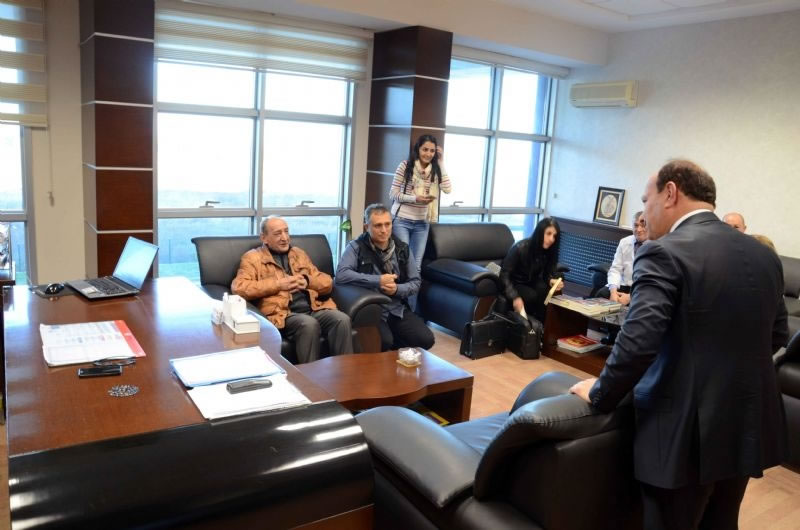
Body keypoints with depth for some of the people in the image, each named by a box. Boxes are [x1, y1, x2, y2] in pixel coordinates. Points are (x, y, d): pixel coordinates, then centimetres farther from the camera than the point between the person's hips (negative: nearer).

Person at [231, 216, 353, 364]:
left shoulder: (299, 253, 24)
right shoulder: (253, 257, 9)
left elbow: (327, 282, 21)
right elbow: (238, 287, -8)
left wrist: (307, 281, -2)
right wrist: (278, 284, -10)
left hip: (314, 308, 5)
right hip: (282, 313, -4)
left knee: (342, 319, -24)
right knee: (309, 324, -34)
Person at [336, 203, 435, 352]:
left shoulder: (402, 249, 7)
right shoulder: (356, 247, -5)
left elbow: (416, 282, 11)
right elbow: (341, 275, -21)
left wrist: (397, 289, -12)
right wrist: (378, 281, -20)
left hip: (398, 309, 5)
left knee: (426, 340, -15)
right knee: (384, 343, -32)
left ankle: (394, 353, 14)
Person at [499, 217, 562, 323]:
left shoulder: (549, 251, -12)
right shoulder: (520, 248, -27)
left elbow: (548, 273, -2)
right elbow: (504, 274, -24)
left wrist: (551, 280, -28)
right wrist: (515, 297, -35)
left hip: (531, 283, 4)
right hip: (513, 284, -4)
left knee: (543, 289, -29)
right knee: (532, 296, -32)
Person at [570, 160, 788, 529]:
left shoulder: (664, 254, -18)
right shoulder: (764, 255, 6)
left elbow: (638, 343, -25)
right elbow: (776, 335, 16)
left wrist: (600, 394, -10)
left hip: (687, 433, -7)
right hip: (749, 427, 8)